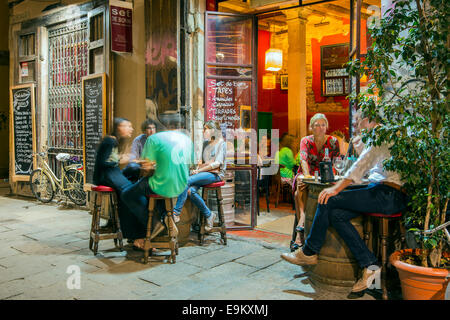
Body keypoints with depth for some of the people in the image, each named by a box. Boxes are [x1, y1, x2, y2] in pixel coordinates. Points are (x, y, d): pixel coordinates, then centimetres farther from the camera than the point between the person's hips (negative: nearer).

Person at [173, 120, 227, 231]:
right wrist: (197, 169, 2)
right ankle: (209, 215, -11)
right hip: (204, 173, 7)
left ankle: (176, 213, -23)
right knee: (191, 191, -25)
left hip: (215, 174, -6)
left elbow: (217, 163, -10)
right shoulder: (207, 144, 23)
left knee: (187, 180, -27)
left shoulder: (221, 143, 0)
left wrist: (199, 170, -13)